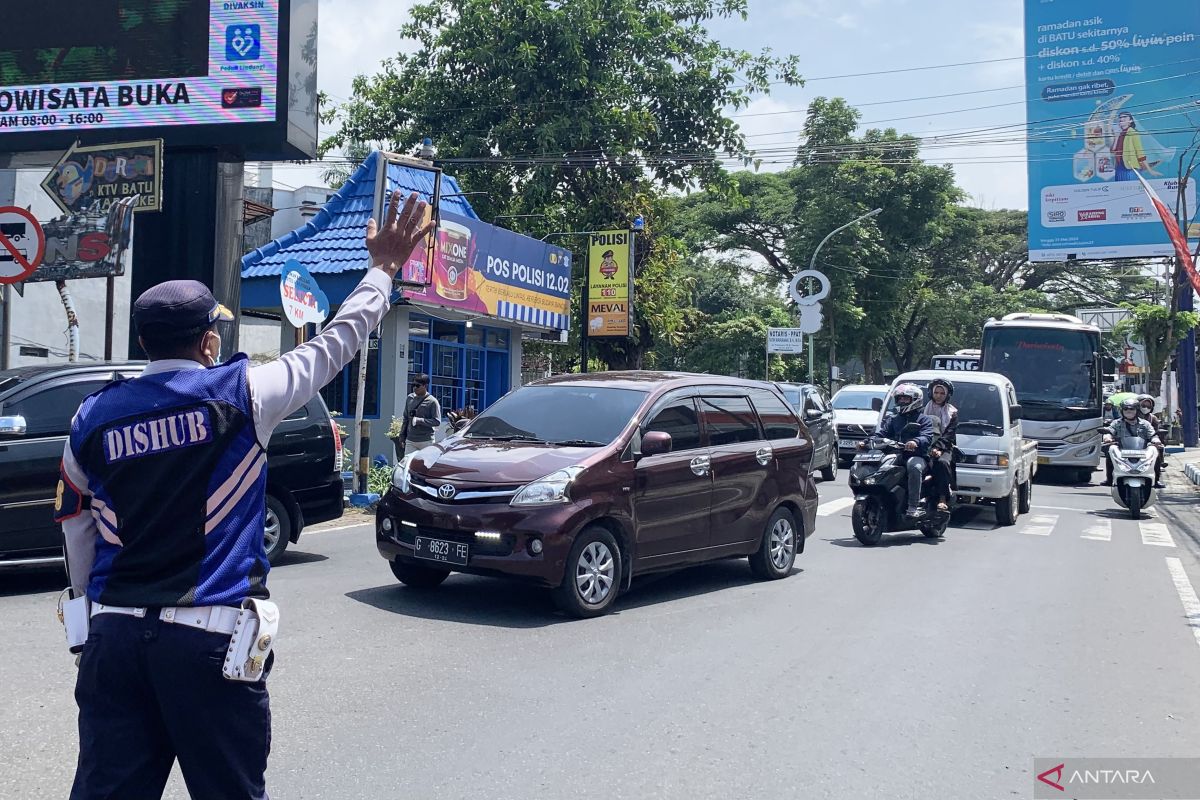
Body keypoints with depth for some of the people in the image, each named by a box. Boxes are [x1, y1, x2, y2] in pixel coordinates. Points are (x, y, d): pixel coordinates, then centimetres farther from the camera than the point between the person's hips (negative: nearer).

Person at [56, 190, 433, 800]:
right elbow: (334, 344, 4)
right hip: (208, 637, -3)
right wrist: (383, 267, 16)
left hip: (113, 635, 4)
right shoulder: (240, 393, -6)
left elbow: (77, 533, 14)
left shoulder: (92, 418, 5)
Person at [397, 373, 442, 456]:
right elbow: (406, 418, 16)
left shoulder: (432, 401, -8)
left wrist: (418, 420, -19)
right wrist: (402, 436, 14)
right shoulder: (410, 398, 9)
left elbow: (437, 421, -13)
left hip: (426, 441, -5)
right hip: (410, 440, 5)